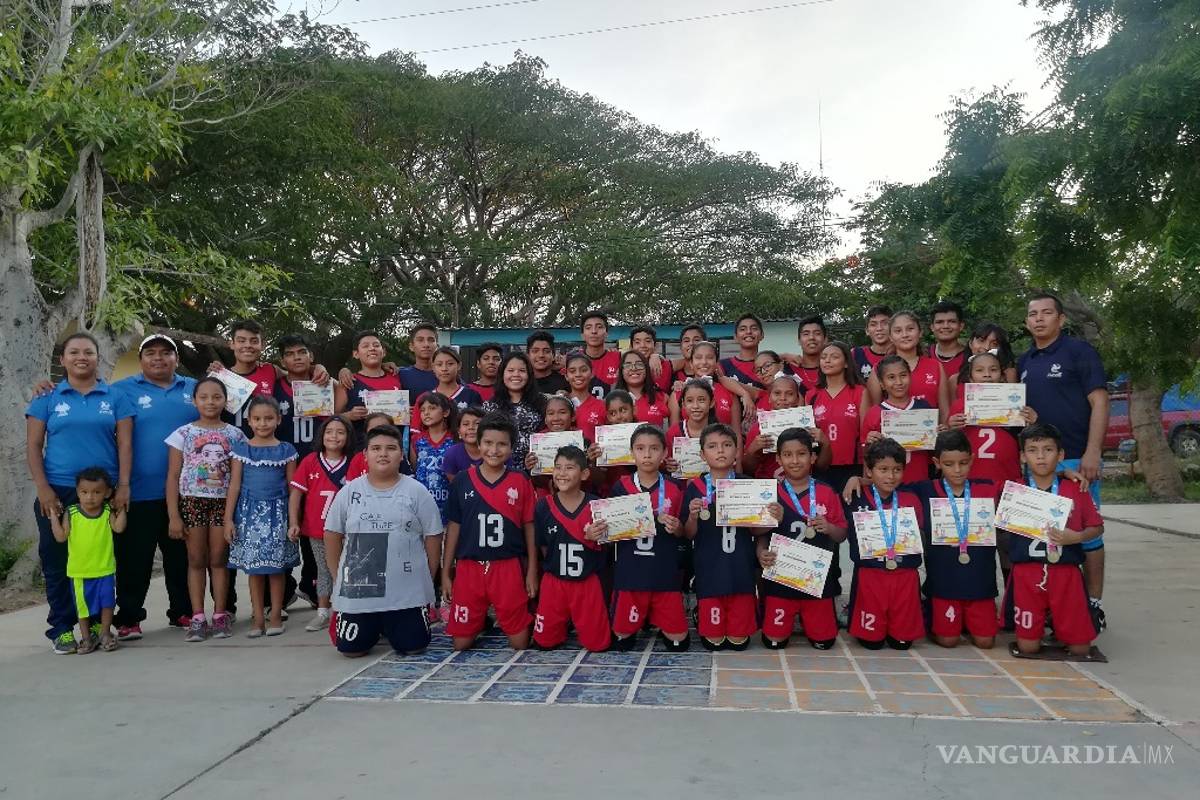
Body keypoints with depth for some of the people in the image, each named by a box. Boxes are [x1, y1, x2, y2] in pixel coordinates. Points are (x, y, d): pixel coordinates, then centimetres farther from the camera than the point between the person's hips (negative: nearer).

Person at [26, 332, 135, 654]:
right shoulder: (47, 398, 6)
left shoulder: (116, 397, 6)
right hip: (58, 492, 0)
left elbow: (125, 444, 2)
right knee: (57, 561, 4)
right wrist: (43, 489, -7)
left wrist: (123, 486, -7)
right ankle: (61, 628, 13)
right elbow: (33, 446, 3)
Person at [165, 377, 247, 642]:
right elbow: (173, 477, 0)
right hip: (192, 501, 0)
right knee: (196, 560, 5)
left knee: (219, 559, 4)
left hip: (223, 503, 0)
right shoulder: (183, 433, 2)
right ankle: (197, 618, 10)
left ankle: (220, 616, 12)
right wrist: (173, 516, -6)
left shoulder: (235, 435, 3)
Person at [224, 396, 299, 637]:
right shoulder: (241, 449, 2)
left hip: (277, 511, 0)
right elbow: (234, 485, 2)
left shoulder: (286, 450, 2)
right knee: (253, 566, 4)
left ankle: (276, 615, 14)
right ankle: (258, 618, 13)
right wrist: (228, 518, -3)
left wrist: (294, 519, -2)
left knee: (276, 565, 3)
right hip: (250, 511, 1)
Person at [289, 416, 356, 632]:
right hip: (316, 529, 1)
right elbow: (295, 493, -3)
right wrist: (294, 523, -9)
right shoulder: (310, 461, -4)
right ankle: (322, 613, 24)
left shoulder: (352, 464, -6)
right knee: (324, 570, 14)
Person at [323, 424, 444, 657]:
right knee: (351, 649, 3)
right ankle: (373, 629, 38)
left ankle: (389, 628, 35)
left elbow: (433, 536, 1)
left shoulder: (417, 492, -4)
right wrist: (338, 578, 8)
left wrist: (428, 580, 3)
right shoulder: (349, 492, 0)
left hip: (408, 591, -1)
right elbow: (332, 534, 8)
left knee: (412, 647, 1)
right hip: (357, 589, 1)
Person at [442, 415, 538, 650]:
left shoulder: (520, 482, -1)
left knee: (519, 644, 4)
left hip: (508, 568, -1)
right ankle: (480, 621, 36)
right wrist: (445, 572, 6)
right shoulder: (462, 480, 1)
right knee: (461, 643, 6)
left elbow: (529, 527, 4)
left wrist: (532, 571, 2)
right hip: (468, 568, 1)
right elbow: (453, 527, 6)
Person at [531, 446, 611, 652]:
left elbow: (605, 546, -1)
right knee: (544, 642, 8)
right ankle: (563, 625, 38)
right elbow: (541, 546, 6)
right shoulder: (543, 506, -7)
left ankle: (577, 625, 35)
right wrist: (555, 565, 3)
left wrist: (594, 539, -21)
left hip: (587, 582, -1)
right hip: (554, 581, 1)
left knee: (596, 644, 5)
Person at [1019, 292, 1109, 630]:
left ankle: (1093, 605, 10)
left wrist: (1092, 453, -16)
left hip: (1077, 459, -5)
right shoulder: (1023, 362, 14)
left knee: (1086, 532, 1)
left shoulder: (1080, 351, -2)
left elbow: (1099, 402, -8)